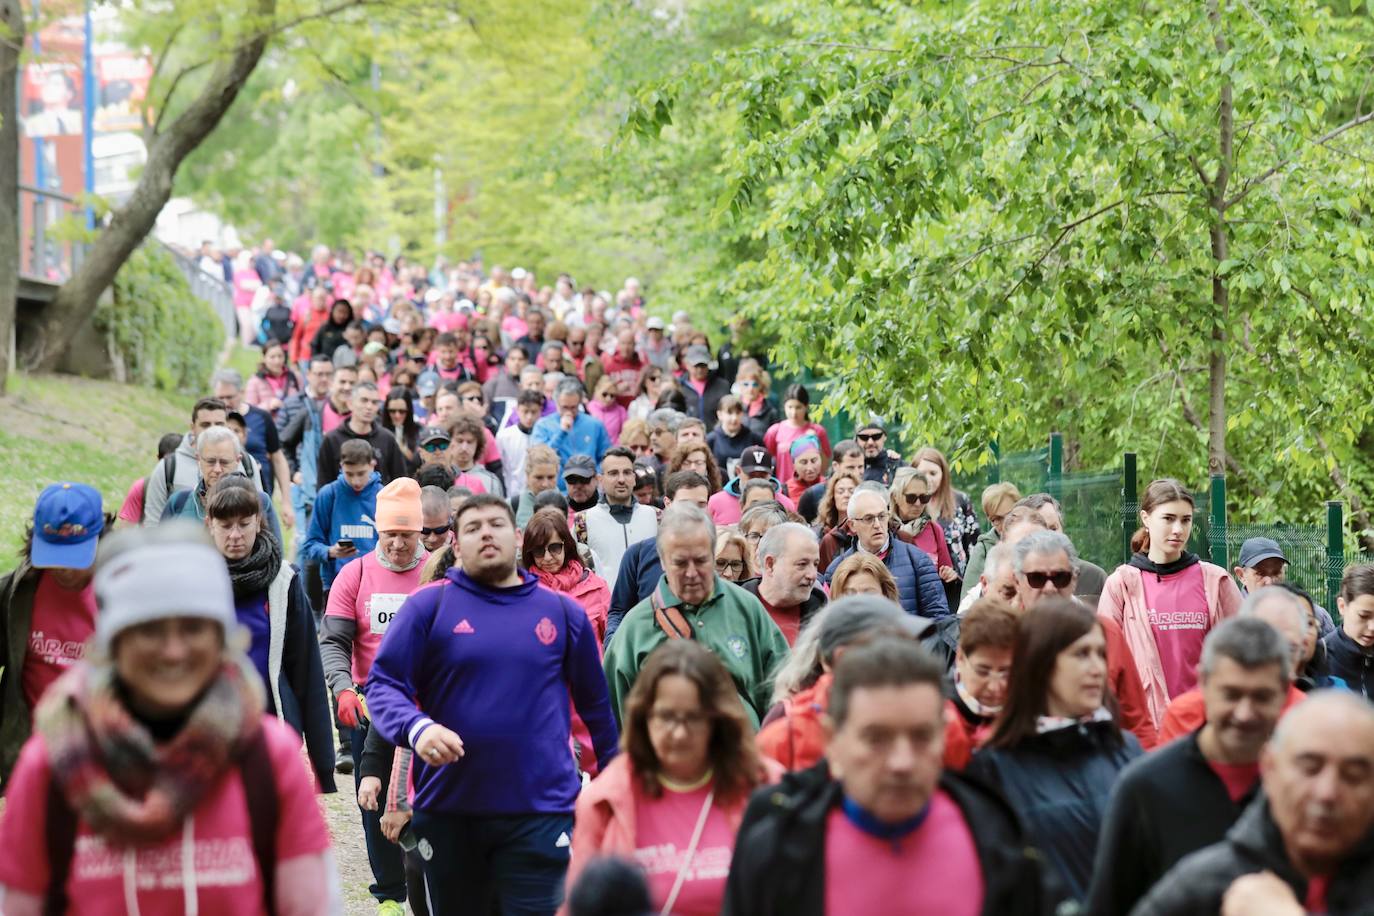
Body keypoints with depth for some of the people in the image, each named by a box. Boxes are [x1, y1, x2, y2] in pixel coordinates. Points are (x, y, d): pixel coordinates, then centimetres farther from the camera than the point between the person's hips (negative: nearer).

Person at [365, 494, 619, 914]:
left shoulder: (564, 612, 7)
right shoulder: (428, 606, 1)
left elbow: (595, 704, 13)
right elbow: (383, 683, -3)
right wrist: (417, 727, -22)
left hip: (541, 811, 0)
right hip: (446, 811, 0)